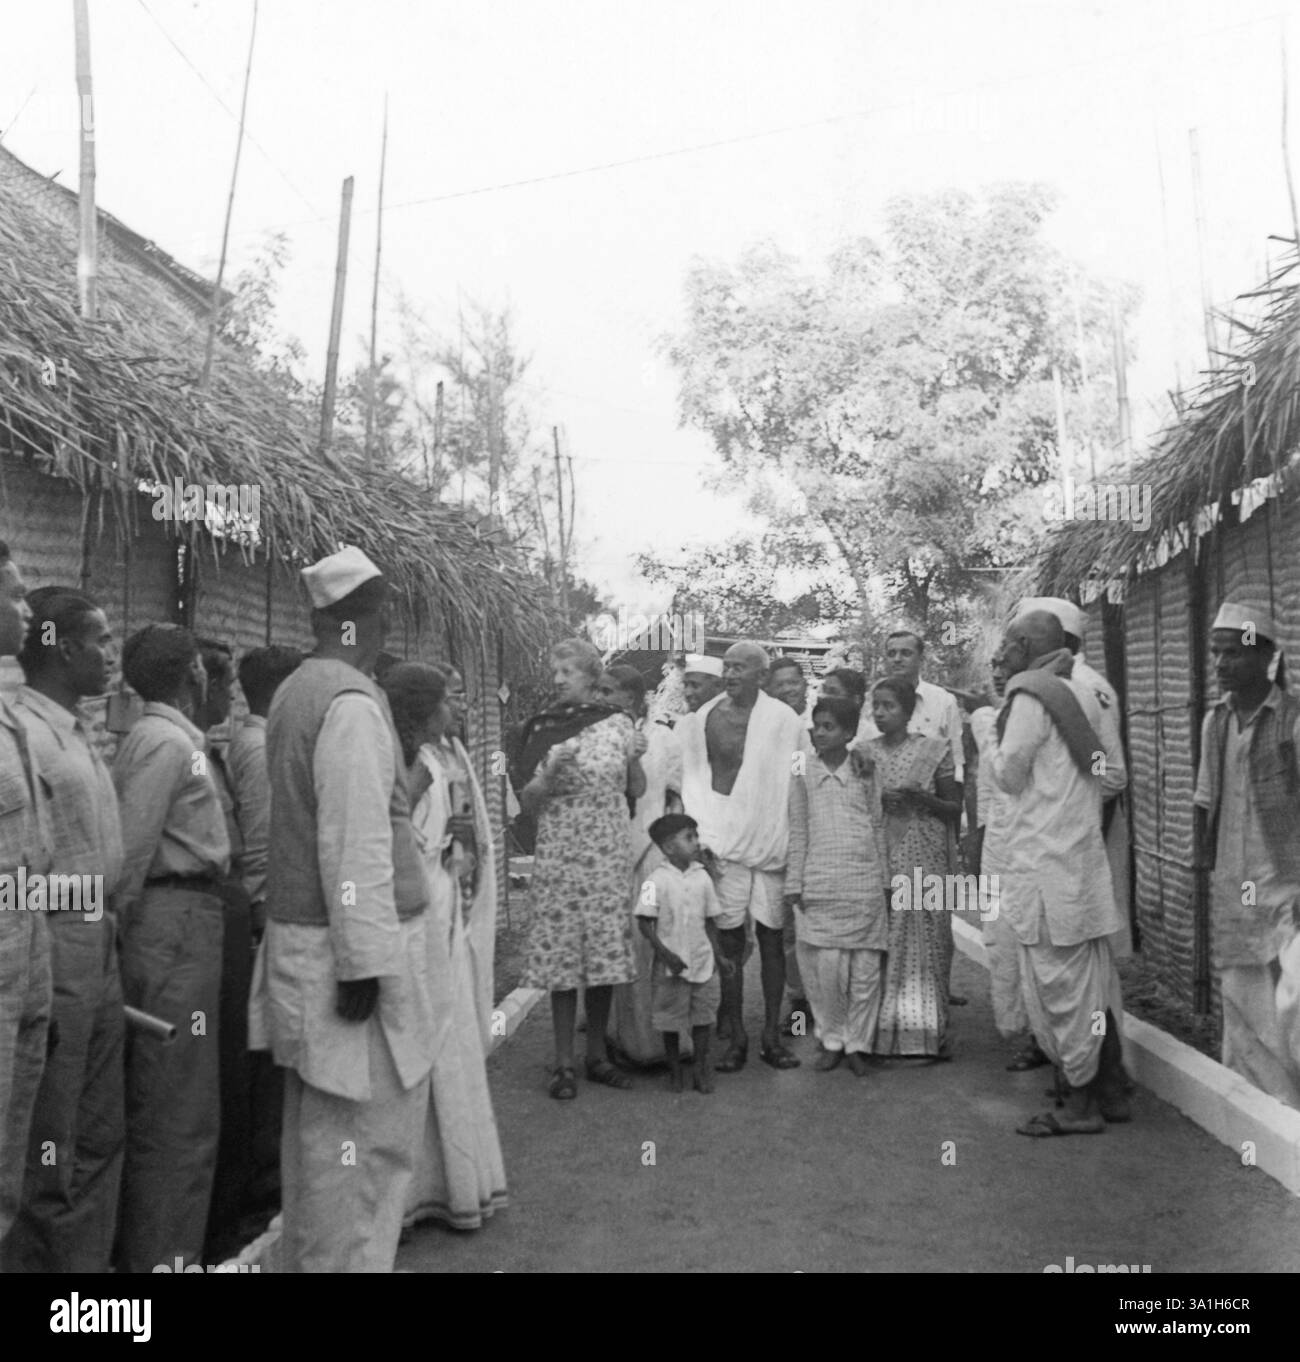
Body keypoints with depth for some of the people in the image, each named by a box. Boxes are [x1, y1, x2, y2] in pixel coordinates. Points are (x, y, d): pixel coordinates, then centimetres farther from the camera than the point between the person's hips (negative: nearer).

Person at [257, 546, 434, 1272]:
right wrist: (364, 961, -21)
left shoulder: (298, 691, 11)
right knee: (366, 1136, -1)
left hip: (302, 933, 10)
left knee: (319, 1128, 19)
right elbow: (355, 847, -23)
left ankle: (310, 1256, 31)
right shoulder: (353, 702, -17)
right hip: (348, 946, -10)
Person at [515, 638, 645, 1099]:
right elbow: (527, 801, 2)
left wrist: (635, 762, -9)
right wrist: (552, 771, -16)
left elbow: (638, 792, 10)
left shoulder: (618, 724, 4)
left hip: (609, 858, 1)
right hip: (559, 858, -1)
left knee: (605, 956, 4)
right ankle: (564, 1063, 10)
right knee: (563, 957, 0)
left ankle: (598, 1056, 18)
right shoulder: (543, 729, 3)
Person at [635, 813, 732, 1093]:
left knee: (702, 1017, 9)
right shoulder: (657, 880, -12)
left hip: (702, 962, 4)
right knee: (671, 1021, 8)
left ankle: (701, 1070, 21)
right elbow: (645, 923, -11)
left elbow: (710, 921, 11)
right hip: (671, 966, -4)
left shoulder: (702, 876, 3)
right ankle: (674, 1072, 23)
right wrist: (666, 954, -17)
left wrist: (719, 956, 12)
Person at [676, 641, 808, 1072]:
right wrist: (703, 836, -6)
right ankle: (736, 1038, 12)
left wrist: (797, 842, -3)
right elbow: (694, 782, 5)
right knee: (729, 942, 2)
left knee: (772, 940, 5)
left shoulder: (785, 720, -1)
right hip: (724, 845, 0)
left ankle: (772, 1036, 16)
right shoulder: (702, 721, 3)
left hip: (773, 844, 0)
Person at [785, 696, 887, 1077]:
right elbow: (797, 831, 7)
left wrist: (884, 877, 8)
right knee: (826, 967, -3)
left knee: (866, 967, 2)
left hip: (865, 885, 1)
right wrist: (794, 882, 4)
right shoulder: (803, 773, 5)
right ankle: (832, 1039, 15)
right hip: (819, 885, 0)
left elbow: (878, 827, 10)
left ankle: (857, 1043, 15)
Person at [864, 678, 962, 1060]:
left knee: (922, 940, -2)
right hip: (875, 858, 2)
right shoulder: (865, 752, 9)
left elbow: (955, 808, 5)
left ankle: (923, 1033, 7)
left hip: (922, 859, -2)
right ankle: (881, 1032, 7)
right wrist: (876, 801, -6)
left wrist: (921, 799, -12)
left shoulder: (933, 750, 1)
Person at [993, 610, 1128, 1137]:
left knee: (1059, 985, -1)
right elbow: (1109, 771, 15)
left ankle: (1080, 1105, 7)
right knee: (1091, 985, 15)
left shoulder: (1030, 698, -11)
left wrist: (1000, 750, 9)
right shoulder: (1082, 694, 14)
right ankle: (1111, 1093, 22)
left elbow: (1009, 775, -10)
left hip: (1046, 861, -9)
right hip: (1085, 855, 9)